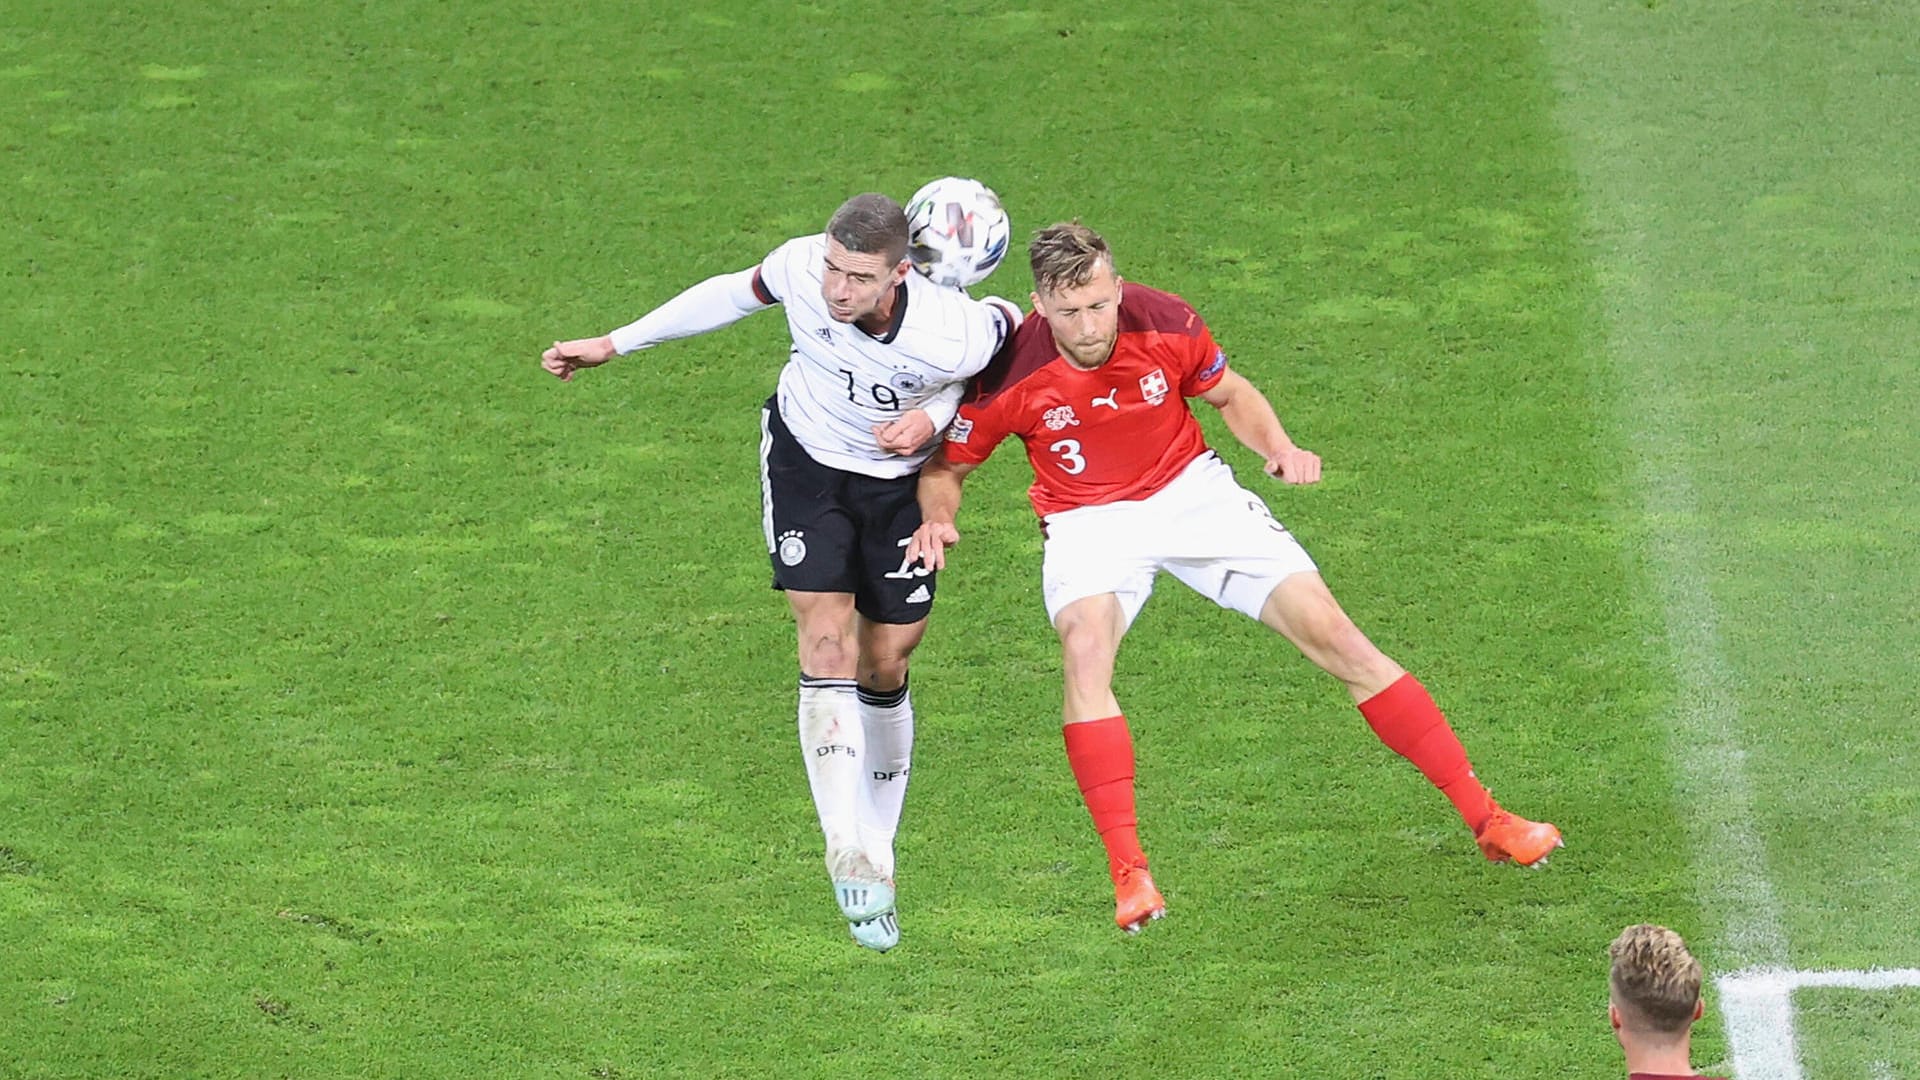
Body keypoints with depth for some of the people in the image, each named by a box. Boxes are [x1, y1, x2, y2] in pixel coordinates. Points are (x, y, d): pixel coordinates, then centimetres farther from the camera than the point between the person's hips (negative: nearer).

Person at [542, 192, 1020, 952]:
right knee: (827, 638, -15)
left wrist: (935, 417, -23)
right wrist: (614, 345, 3)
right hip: (806, 458, 0)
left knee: (885, 668, 5)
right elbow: (741, 290, -3)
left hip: (900, 481, 0)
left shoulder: (953, 337, -33)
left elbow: (1007, 321, -8)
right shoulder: (801, 268, -27)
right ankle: (851, 861, -20)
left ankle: (877, 850, 26)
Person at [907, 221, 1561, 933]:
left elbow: (1230, 394, 4)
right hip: (1089, 521, -2)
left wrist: (1278, 447, -14)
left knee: (1334, 634, -5)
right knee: (1084, 651, -33)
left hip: (1193, 493, 2)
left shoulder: (1166, 325, -18)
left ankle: (1483, 817, 4)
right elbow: (945, 466, -6)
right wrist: (937, 519, -27)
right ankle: (1128, 873, -27)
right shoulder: (1009, 375, -23)